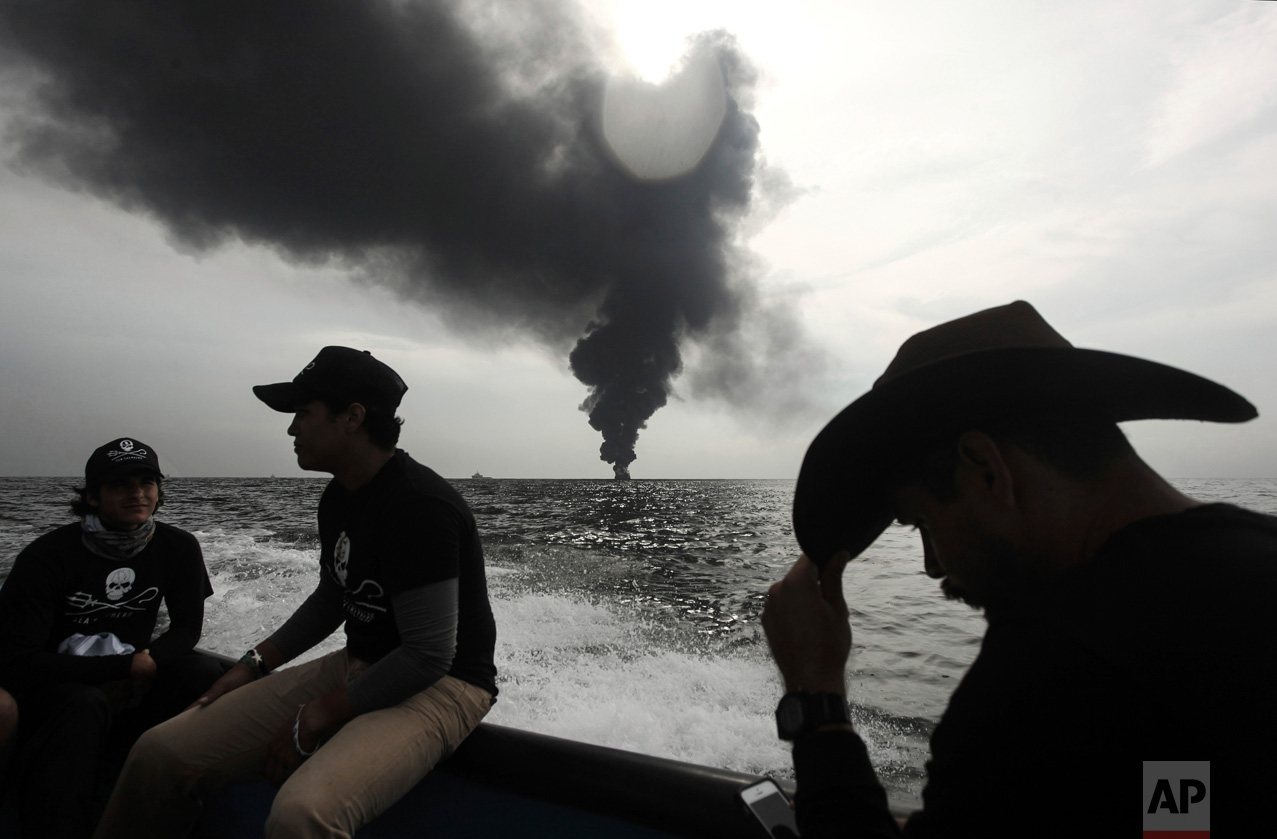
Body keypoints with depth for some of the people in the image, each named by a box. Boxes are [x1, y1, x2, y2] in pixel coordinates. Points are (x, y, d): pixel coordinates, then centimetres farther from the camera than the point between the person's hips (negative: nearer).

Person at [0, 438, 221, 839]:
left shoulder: (179, 548, -5)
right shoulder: (47, 557, -16)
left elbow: (187, 628, 2)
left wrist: (148, 661, -21)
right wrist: (127, 666, -25)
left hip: (130, 682, 4)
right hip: (51, 687, -3)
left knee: (204, 671, -25)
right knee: (84, 704, -38)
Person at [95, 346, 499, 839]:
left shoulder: (419, 506, -24)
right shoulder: (338, 498, 7)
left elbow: (429, 656, -22)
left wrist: (312, 721, -14)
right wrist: (254, 665, 11)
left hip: (438, 686, -8)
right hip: (356, 668, 9)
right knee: (161, 754, 2)